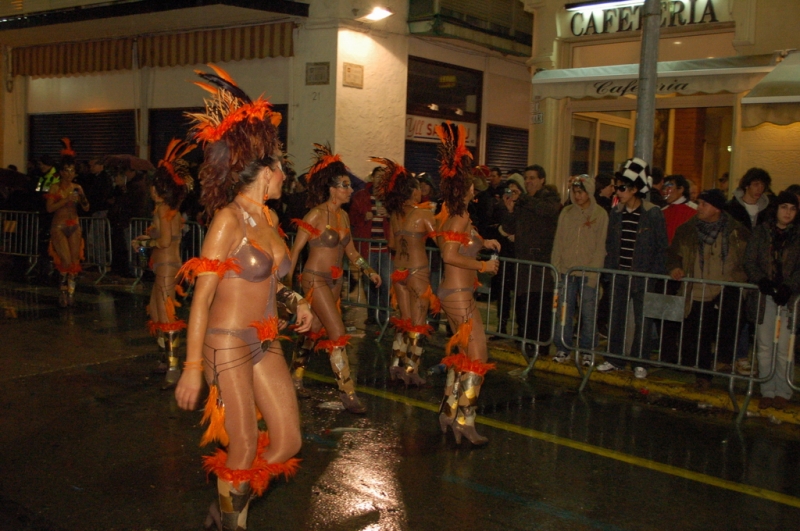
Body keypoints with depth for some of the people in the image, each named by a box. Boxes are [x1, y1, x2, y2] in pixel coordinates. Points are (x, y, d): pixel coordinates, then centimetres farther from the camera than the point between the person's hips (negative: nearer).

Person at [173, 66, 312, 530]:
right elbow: (202, 296, -16)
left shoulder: (268, 218, 5)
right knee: (244, 449, 4)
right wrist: (193, 368, -18)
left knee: (289, 441, 9)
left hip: (267, 343, 7)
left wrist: (294, 301, 2)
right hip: (229, 344, -7)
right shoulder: (228, 219, -16)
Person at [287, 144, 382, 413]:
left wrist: (369, 271, 6)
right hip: (315, 279, -8)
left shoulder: (343, 216, 8)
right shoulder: (316, 214, -14)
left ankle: (296, 378, 32)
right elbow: (296, 249, -12)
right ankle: (348, 394, -8)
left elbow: (350, 251, 16)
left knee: (314, 332, 16)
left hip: (335, 280, 8)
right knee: (338, 335, -12)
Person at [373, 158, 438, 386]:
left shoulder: (394, 215, 5)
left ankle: (397, 365, 17)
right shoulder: (423, 213, -12)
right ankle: (412, 371, 7)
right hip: (418, 271, -6)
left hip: (398, 271, 6)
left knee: (404, 321, 17)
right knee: (417, 324, 4)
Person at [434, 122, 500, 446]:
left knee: (461, 355, 17)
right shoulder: (458, 218, -17)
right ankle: (464, 420, 0)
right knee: (477, 358, -6)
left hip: (458, 294, 10)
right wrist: (482, 266, -18)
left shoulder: (459, 217, 12)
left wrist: (482, 243, 12)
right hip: (459, 295, -10)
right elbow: (450, 255, -26)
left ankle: (449, 413, 25)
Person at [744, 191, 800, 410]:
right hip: (765, 297, 1)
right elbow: (750, 261, 3)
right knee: (764, 347, 6)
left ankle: (782, 392, 12)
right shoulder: (761, 232, 7)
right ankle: (767, 391, 16)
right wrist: (762, 281, -14)